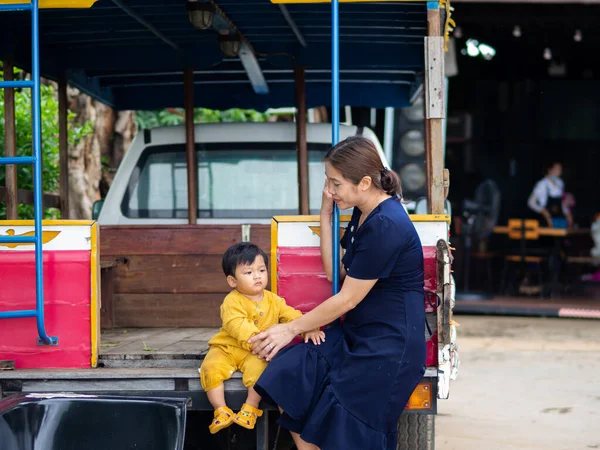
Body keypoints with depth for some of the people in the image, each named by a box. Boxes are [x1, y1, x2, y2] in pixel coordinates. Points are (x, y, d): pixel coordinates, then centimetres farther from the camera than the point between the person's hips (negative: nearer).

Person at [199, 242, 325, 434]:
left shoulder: (273, 300, 3)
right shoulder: (232, 301, -14)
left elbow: (293, 316, -2)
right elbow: (238, 326, -28)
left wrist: (309, 329, -22)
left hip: (255, 353, 2)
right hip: (227, 348, -2)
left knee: (259, 366, -31)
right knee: (210, 368, -27)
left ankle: (251, 409, -16)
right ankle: (221, 411, -16)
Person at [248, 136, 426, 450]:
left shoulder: (386, 226, -21)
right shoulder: (362, 213, 9)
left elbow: (347, 299, -16)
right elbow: (335, 273, 13)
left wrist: (292, 329, -5)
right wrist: (325, 214, 7)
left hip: (390, 346, -9)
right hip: (356, 335, 9)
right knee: (287, 377, -9)